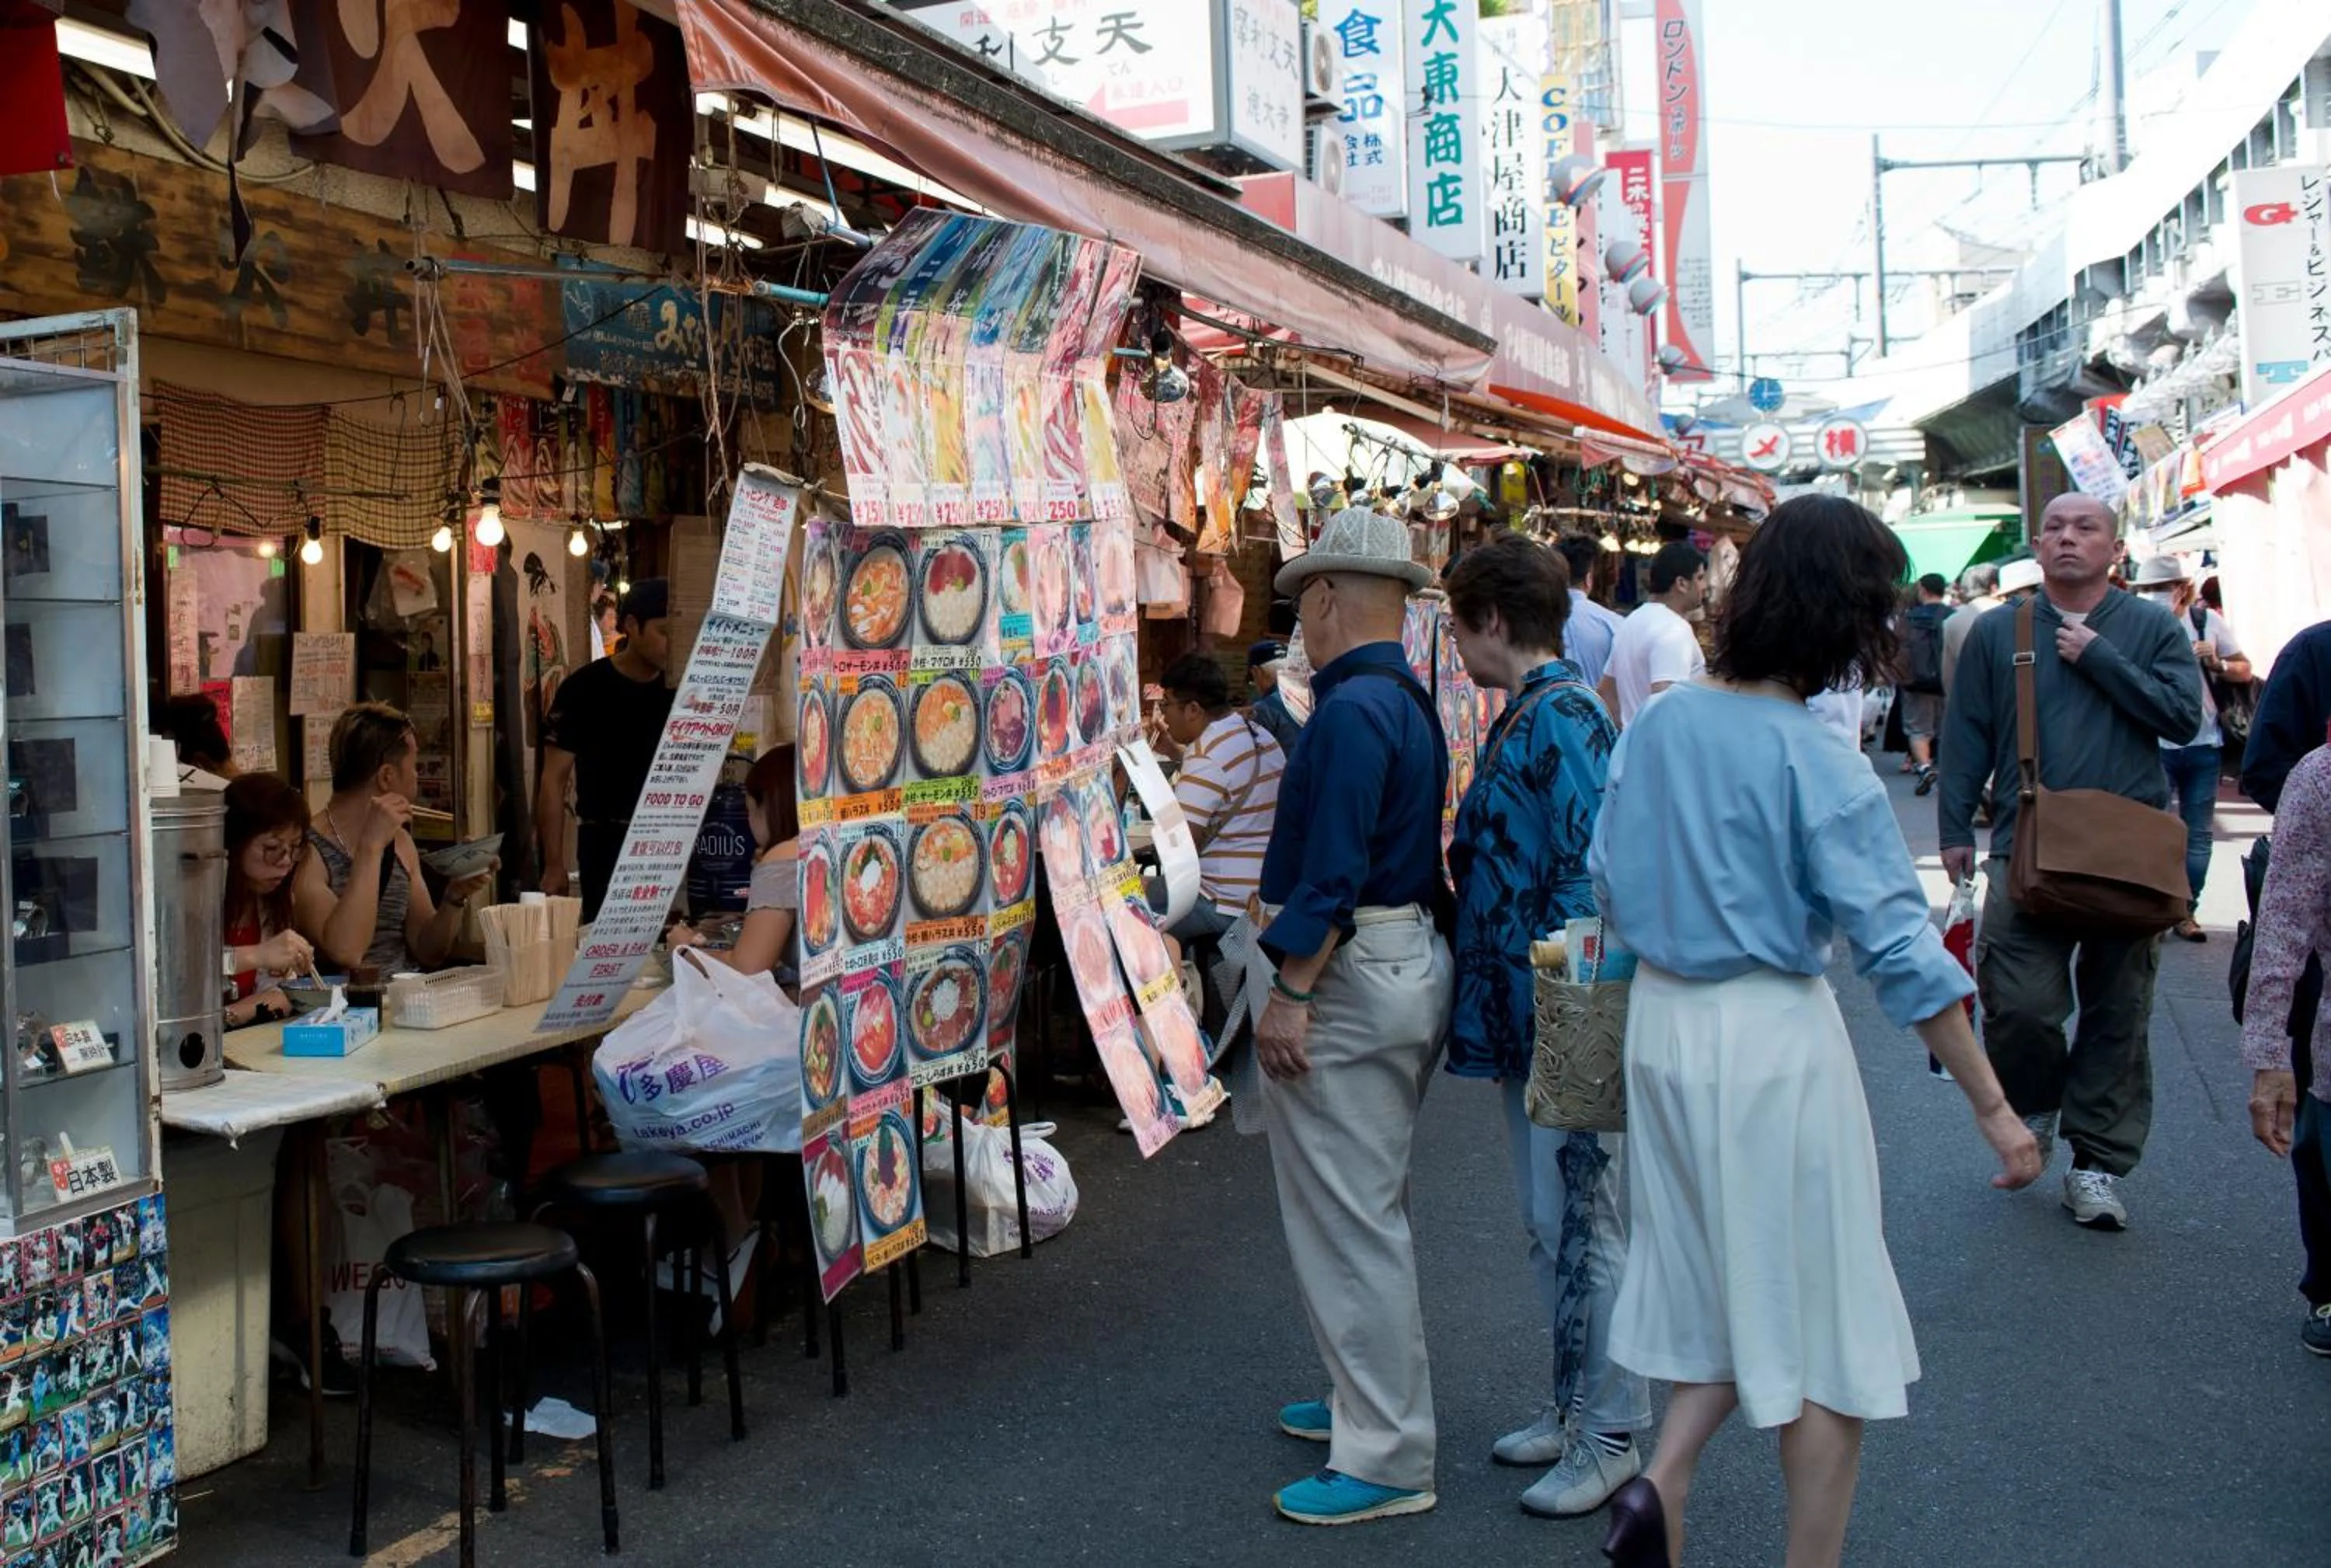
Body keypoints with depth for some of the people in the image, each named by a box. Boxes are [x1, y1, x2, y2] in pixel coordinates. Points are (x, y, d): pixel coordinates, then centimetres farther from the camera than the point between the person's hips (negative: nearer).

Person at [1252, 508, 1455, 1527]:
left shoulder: (1352, 708, -19)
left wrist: (1290, 997, -21)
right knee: (1371, 1208, 21)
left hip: (1351, 979, -11)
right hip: (1412, 960, 11)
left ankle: (1386, 1459, 7)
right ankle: (1374, 1398, 35)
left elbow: (1333, 871, -24)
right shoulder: (1408, 699, 12)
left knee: (1347, 1220, -2)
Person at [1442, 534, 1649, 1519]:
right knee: (1548, 1223, 18)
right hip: (1523, 1016, 10)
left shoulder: (1562, 718, -17)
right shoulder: (1523, 716, 12)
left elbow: (1586, 875, -22)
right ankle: (1572, 1403, 32)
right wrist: (1495, 1016, 20)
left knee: (1581, 1224, 1)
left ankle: (1609, 1438, 14)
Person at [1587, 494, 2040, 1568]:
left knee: (1720, 1285, 22)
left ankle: (1663, 1480, 7)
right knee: (1817, 1310, 9)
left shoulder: (1656, 725, 2)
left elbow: (1607, 885, 8)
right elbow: (1899, 947, -17)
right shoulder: (1814, 763, -17)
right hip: (1772, 1036, -6)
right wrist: (1992, 1106, -11)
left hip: (1661, 1024, 7)